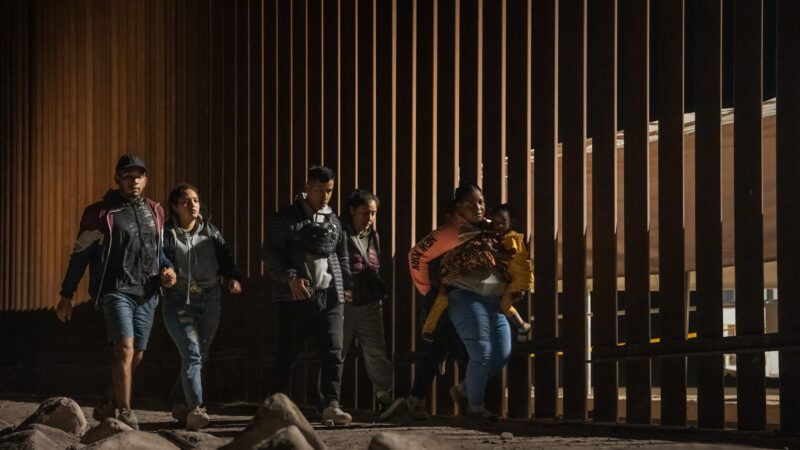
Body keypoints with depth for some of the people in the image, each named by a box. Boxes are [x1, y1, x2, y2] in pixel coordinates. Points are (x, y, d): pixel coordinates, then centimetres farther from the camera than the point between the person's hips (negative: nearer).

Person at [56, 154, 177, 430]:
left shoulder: (154, 212, 13)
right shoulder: (101, 214, -4)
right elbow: (80, 255, 0)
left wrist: (167, 269, 4)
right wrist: (66, 296, 1)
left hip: (147, 294, 6)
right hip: (116, 291, -6)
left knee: (136, 355, 9)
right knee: (125, 349, -18)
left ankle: (108, 406, 26)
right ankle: (125, 413, -14)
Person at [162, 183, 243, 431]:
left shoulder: (210, 231, 9)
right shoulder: (167, 233, -3)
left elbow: (225, 259, 6)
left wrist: (233, 278, -12)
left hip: (210, 300, 5)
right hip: (179, 300, -5)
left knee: (200, 355, 11)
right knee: (191, 354, -17)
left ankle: (179, 404, 28)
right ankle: (196, 410, -22)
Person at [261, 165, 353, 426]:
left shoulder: (333, 221, 16)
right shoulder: (286, 218, 1)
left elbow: (342, 256, 24)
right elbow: (270, 253, -5)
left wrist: (346, 285, 12)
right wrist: (291, 278, -16)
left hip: (330, 296, 4)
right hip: (294, 296, -4)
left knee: (333, 352, -6)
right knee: (286, 354, 1)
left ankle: (330, 406, -6)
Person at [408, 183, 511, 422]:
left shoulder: (489, 229, 14)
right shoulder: (451, 232, -7)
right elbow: (417, 255, -7)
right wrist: (426, 289, 0)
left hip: (494, 299, 8)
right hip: (466, 298, -8)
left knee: (502, 354, 4)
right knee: (482, 353, -10)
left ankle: (463, 390, 21)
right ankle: (475, 407, 5)